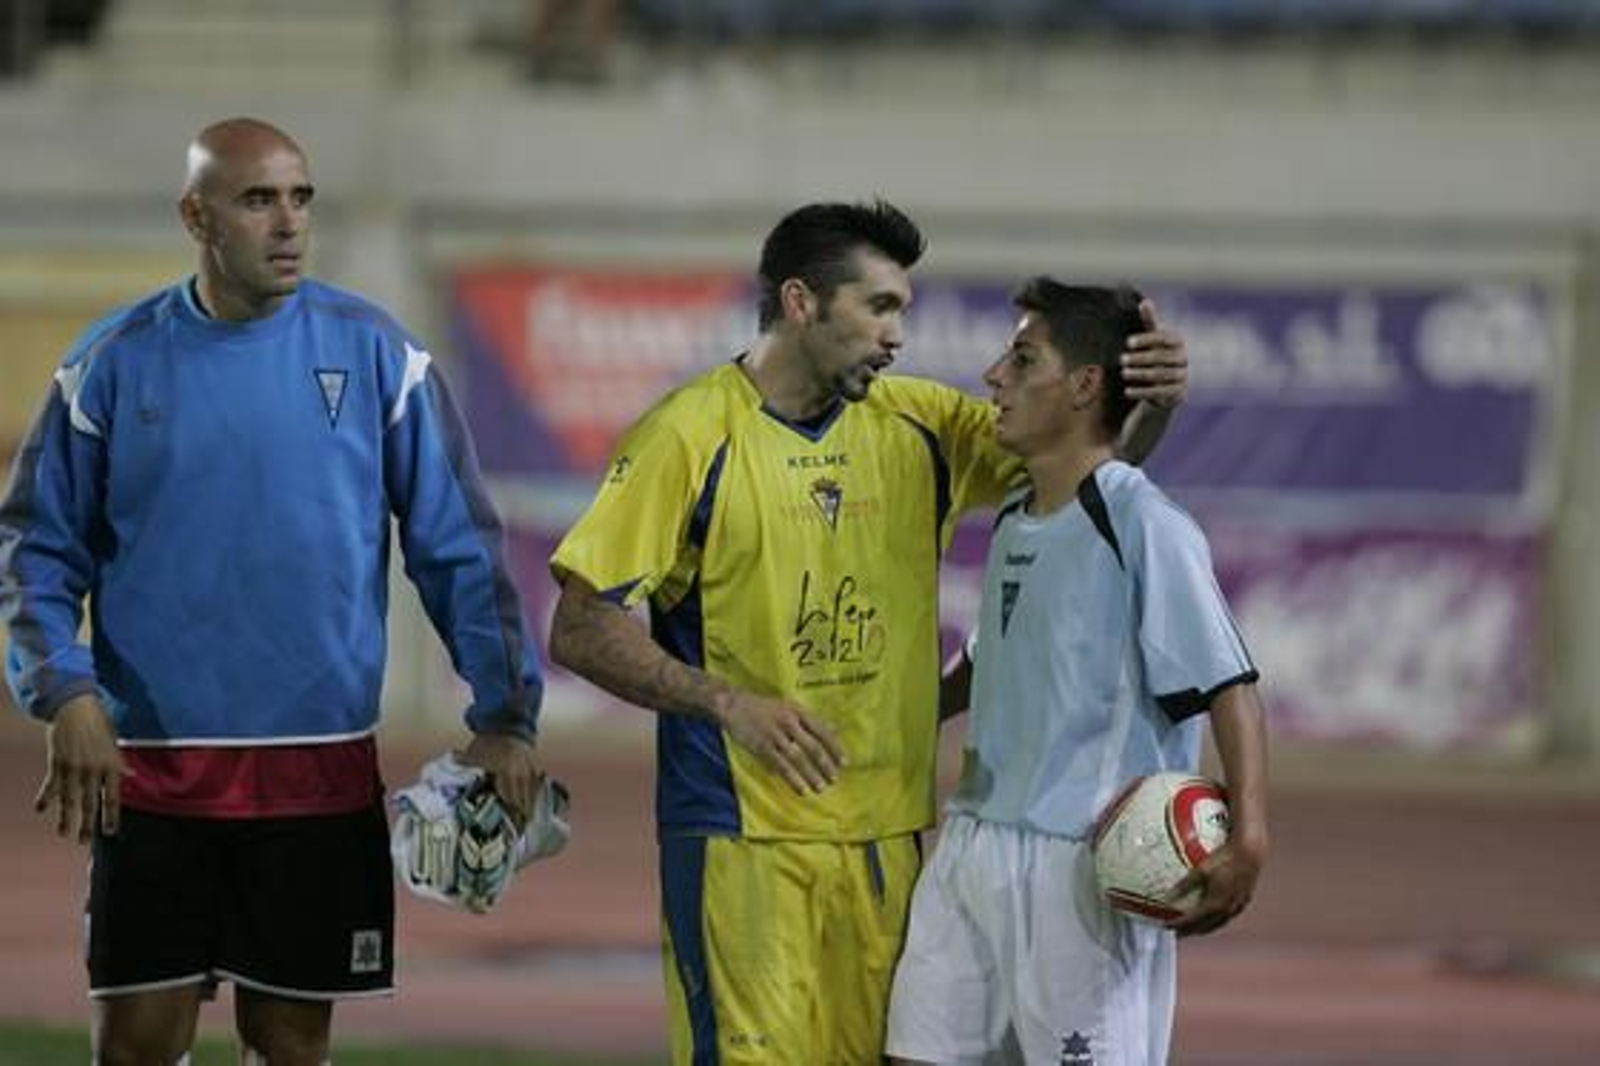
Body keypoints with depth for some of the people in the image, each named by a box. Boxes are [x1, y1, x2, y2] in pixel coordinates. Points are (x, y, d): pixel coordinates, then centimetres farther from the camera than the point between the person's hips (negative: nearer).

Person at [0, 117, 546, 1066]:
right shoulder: (116, 362, 1)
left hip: (322, 768, 0)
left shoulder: (377, 355, 0)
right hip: (151, 766, 0)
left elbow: (459, 547, 2)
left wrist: (506, 715, -4)